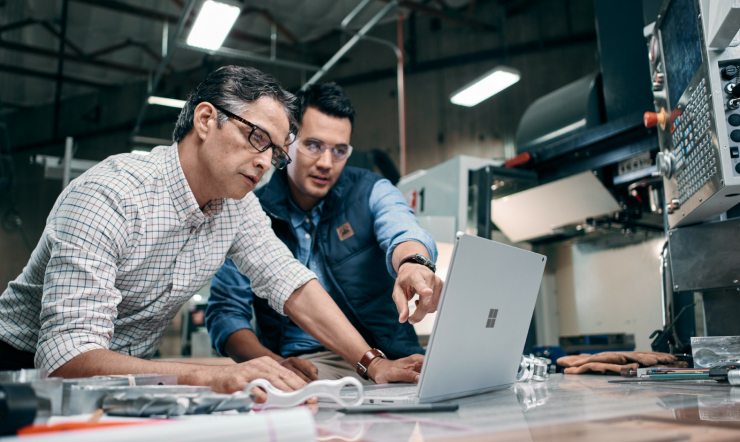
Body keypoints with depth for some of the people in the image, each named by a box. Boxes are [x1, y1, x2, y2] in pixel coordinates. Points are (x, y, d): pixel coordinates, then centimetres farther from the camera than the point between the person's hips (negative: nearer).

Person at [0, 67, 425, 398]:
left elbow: (293, 285, -4)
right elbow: (68, 356, -33)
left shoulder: (238, 206, -5)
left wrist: (373, 363, -13)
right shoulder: (108, 197, -27)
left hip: (132, 373, 6)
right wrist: (213, 377, -46)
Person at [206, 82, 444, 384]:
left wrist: (413, 264, -44)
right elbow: (225, 312, 1)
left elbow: (401, 233, -18)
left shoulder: (372, 192, 4)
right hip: (302, 365, -1)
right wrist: (274, 363, -19)